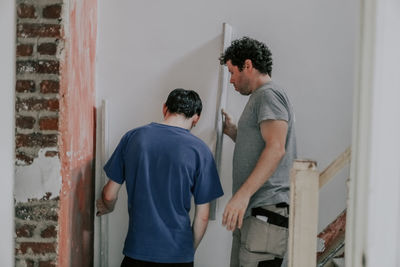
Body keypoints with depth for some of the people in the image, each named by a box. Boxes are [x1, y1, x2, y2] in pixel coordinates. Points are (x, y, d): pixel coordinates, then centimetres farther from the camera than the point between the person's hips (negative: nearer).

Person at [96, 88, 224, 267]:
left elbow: (110, 195, 5)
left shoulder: (132, 137, -1)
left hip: (136, 251, 1)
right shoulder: (199, 150, -7)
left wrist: (107, 208, 28)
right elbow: (202, 216, -4)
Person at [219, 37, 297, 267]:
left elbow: (275, 149, -20)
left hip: (267, 211, -10)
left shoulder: (269, 94, -6)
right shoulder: (259, 98, 26)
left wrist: (243, 194, -25)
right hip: (250, 213, 10)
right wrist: (233, 131, 21)